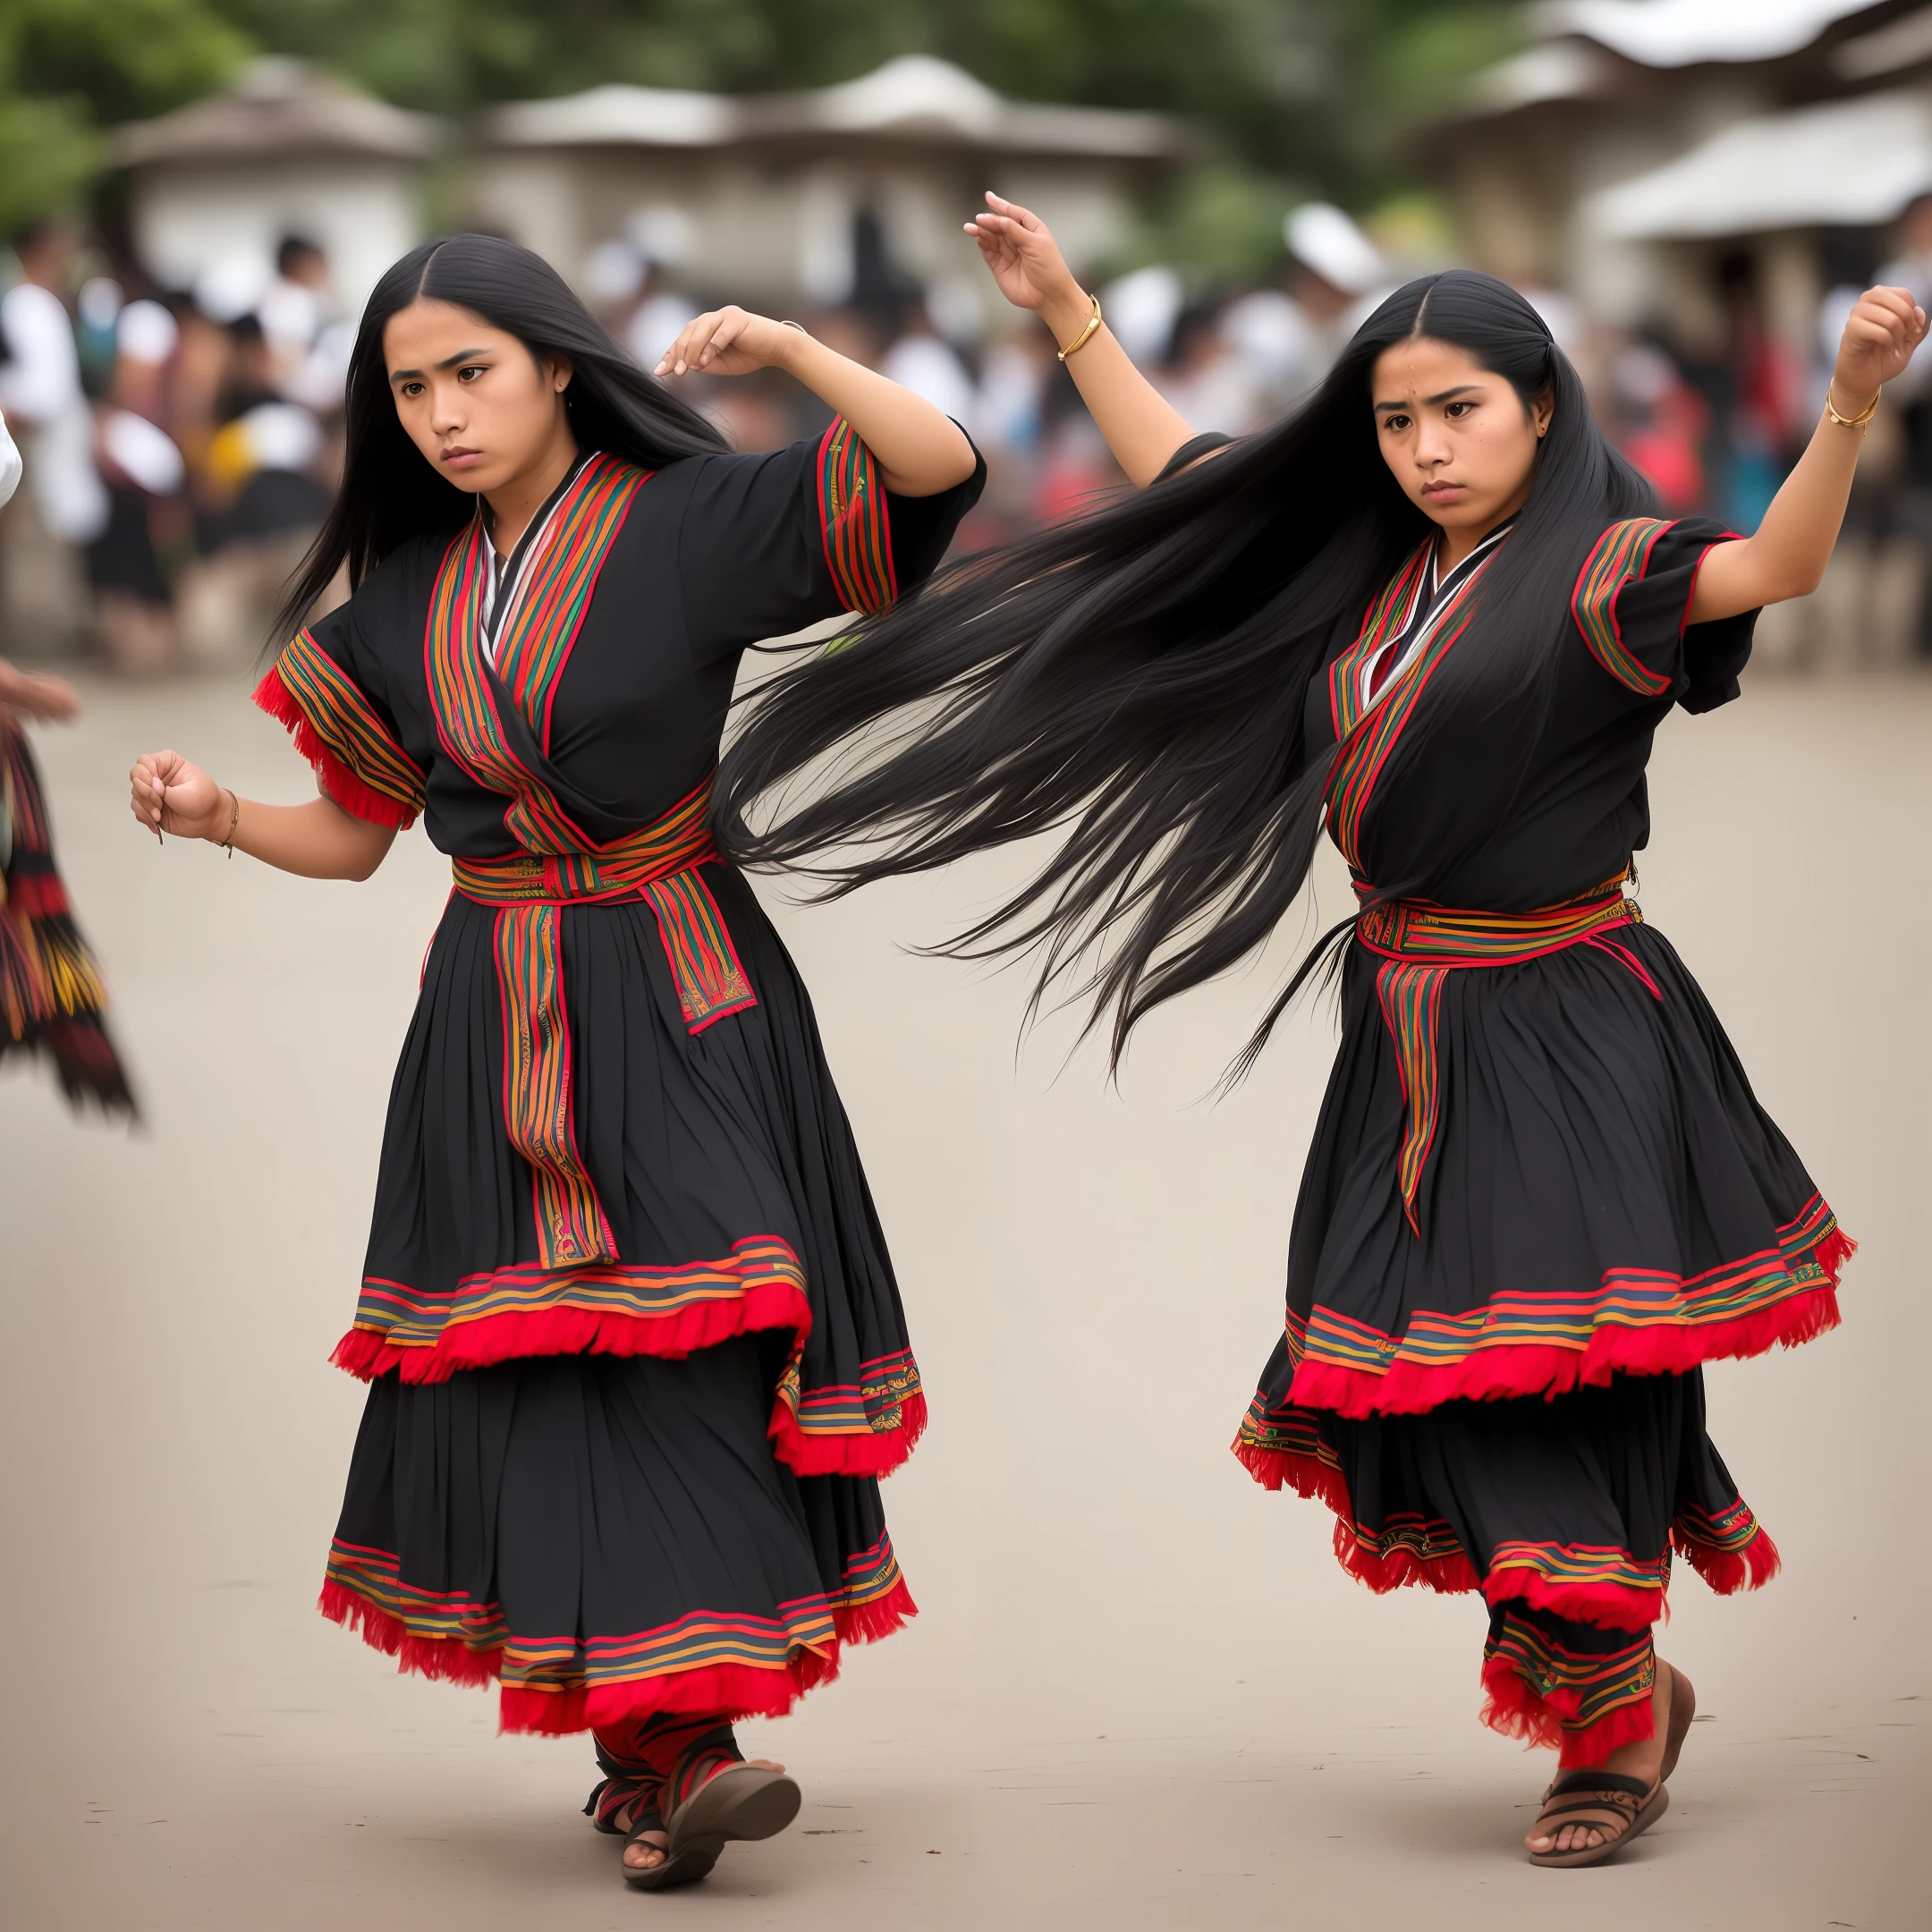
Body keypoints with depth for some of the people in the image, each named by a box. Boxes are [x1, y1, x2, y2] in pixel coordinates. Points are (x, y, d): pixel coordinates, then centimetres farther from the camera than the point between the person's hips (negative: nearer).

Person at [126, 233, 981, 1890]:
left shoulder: (690, 522, -4)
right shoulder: (405, 597, 10)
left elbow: (941, 467, -13)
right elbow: (352, 834, 15)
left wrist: (783, 350, -22)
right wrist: (217, 815, -2)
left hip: (678, 1006, -4)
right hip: (496, 1022, 4)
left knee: (686, 1348, -15)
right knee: (533, 1383, -4)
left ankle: (685, 1731, -20)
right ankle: (648, 1747, 0)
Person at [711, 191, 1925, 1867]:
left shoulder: (1594, 578, -10)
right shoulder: (1361, 573, 11)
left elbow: (1775, 567, -27)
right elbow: (1191, 489, 25)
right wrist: (1071, 316, 25)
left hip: (1564, 1037, -7)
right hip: (1407, 1033, 7)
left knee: (1553, 1376, -9)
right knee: (1425, 1386, 5)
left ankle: (1616, 1718, 3)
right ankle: (1621, 1689, 18)